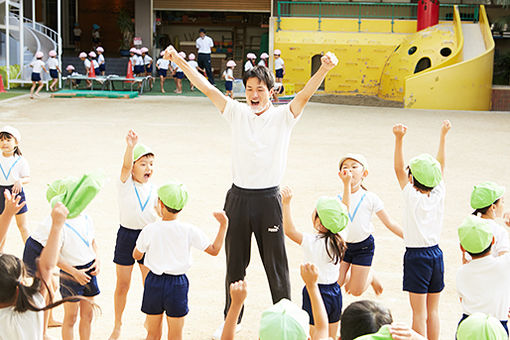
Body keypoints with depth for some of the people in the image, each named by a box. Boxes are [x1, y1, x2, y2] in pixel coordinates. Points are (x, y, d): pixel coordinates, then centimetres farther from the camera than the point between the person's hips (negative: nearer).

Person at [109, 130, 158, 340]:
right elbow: (126, 165, -29)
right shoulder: (125, 183, -8)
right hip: (126, 236, -2)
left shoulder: (152, 189, 2)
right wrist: (130, 146, -46)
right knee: (122, 285, 8)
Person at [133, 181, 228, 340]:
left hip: (154, 282, 1)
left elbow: (137, 255, 5)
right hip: (177, 285, -1)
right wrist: (223, 225, 4)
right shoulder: (189, 231, -12)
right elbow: (214, 250, -4)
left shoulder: (150, 230, -10)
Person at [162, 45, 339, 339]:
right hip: (239, 197, 3)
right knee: (235, 264, 14)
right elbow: (207, 88, -1)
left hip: (269, 199, -3)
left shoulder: (283, 116, -3)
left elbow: (305, 95, -19)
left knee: (276, 264, 5)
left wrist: (325, 69, -37)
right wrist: (179, 60, -10)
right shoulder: (238, 113, 4)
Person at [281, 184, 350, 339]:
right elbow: (344, 210, 9)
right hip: (335, 291, 6)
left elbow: (289, 231, -27)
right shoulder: (338, 238, -3)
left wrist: (286, 204, -31)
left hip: (316, 293, -6)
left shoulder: (312, 242, -22)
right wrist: (347, 184, 13)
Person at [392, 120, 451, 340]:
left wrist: (399, 139, -21)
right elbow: (440, 164, 10)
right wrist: (443, 134, 17)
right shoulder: (439, 195, -1)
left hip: (416, 256, -5)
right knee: (433, 309, 13)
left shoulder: (412, 196, -12)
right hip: (436, 254, 5)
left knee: (419, 312, -1)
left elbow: (398, 168, -14)